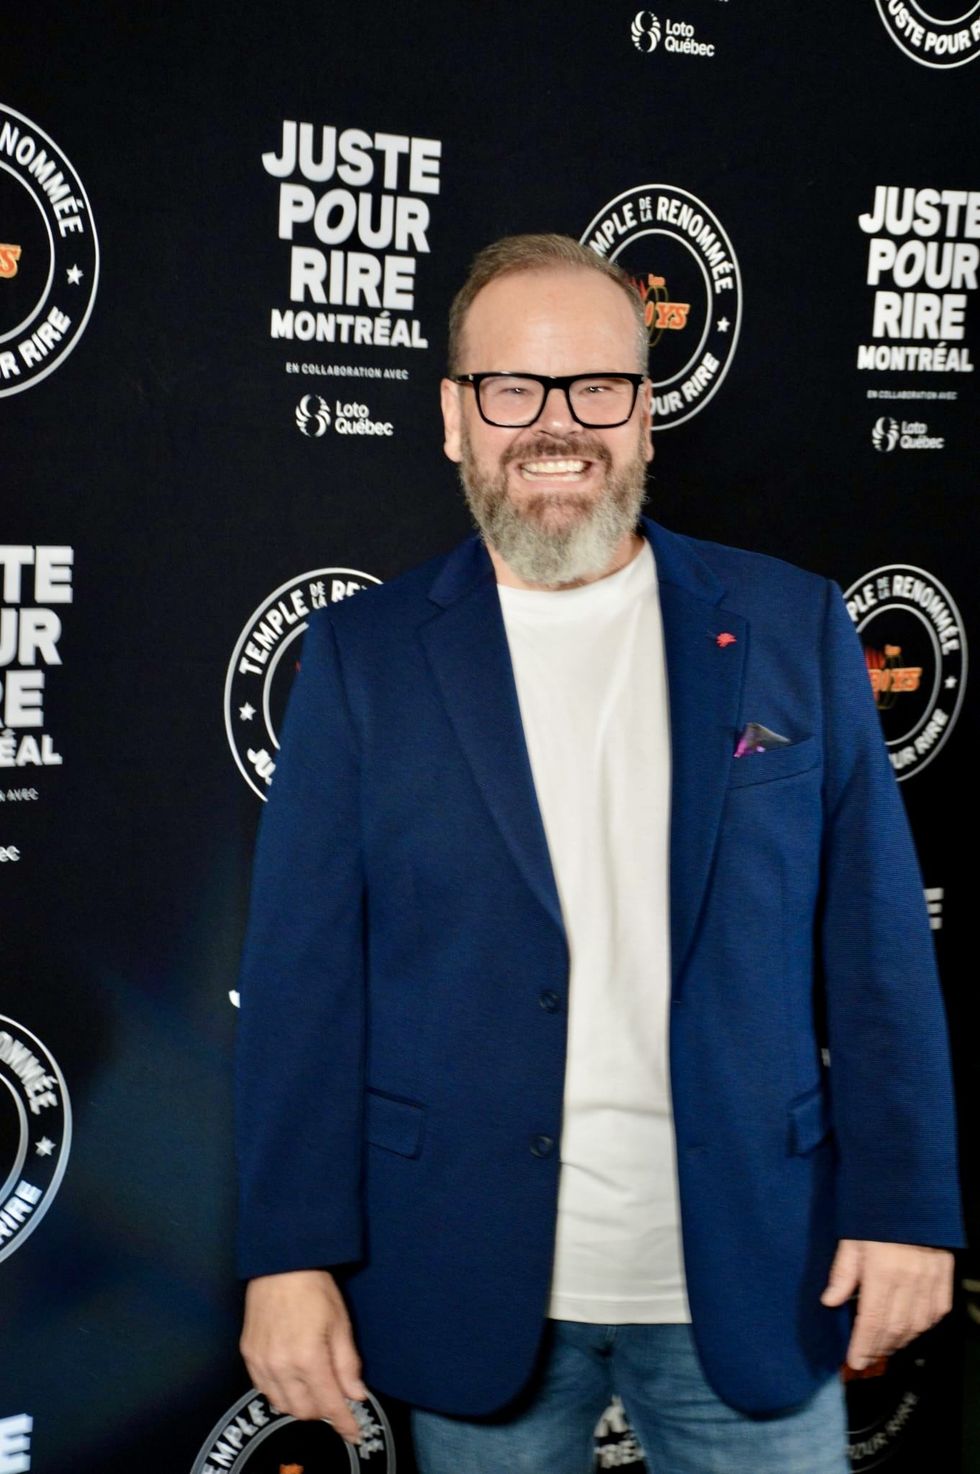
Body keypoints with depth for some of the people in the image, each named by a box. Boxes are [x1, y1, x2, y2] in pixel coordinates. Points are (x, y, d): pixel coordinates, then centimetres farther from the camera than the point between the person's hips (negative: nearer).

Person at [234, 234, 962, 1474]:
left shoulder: (790, 627, 2)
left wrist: (904, 1204, -3)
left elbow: (875, 942, 1)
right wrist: (293, 1255, -7)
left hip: (750, 1279, 1)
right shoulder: (363, 655, 0)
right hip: (475, 1290, 0)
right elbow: (303, 974, -3)